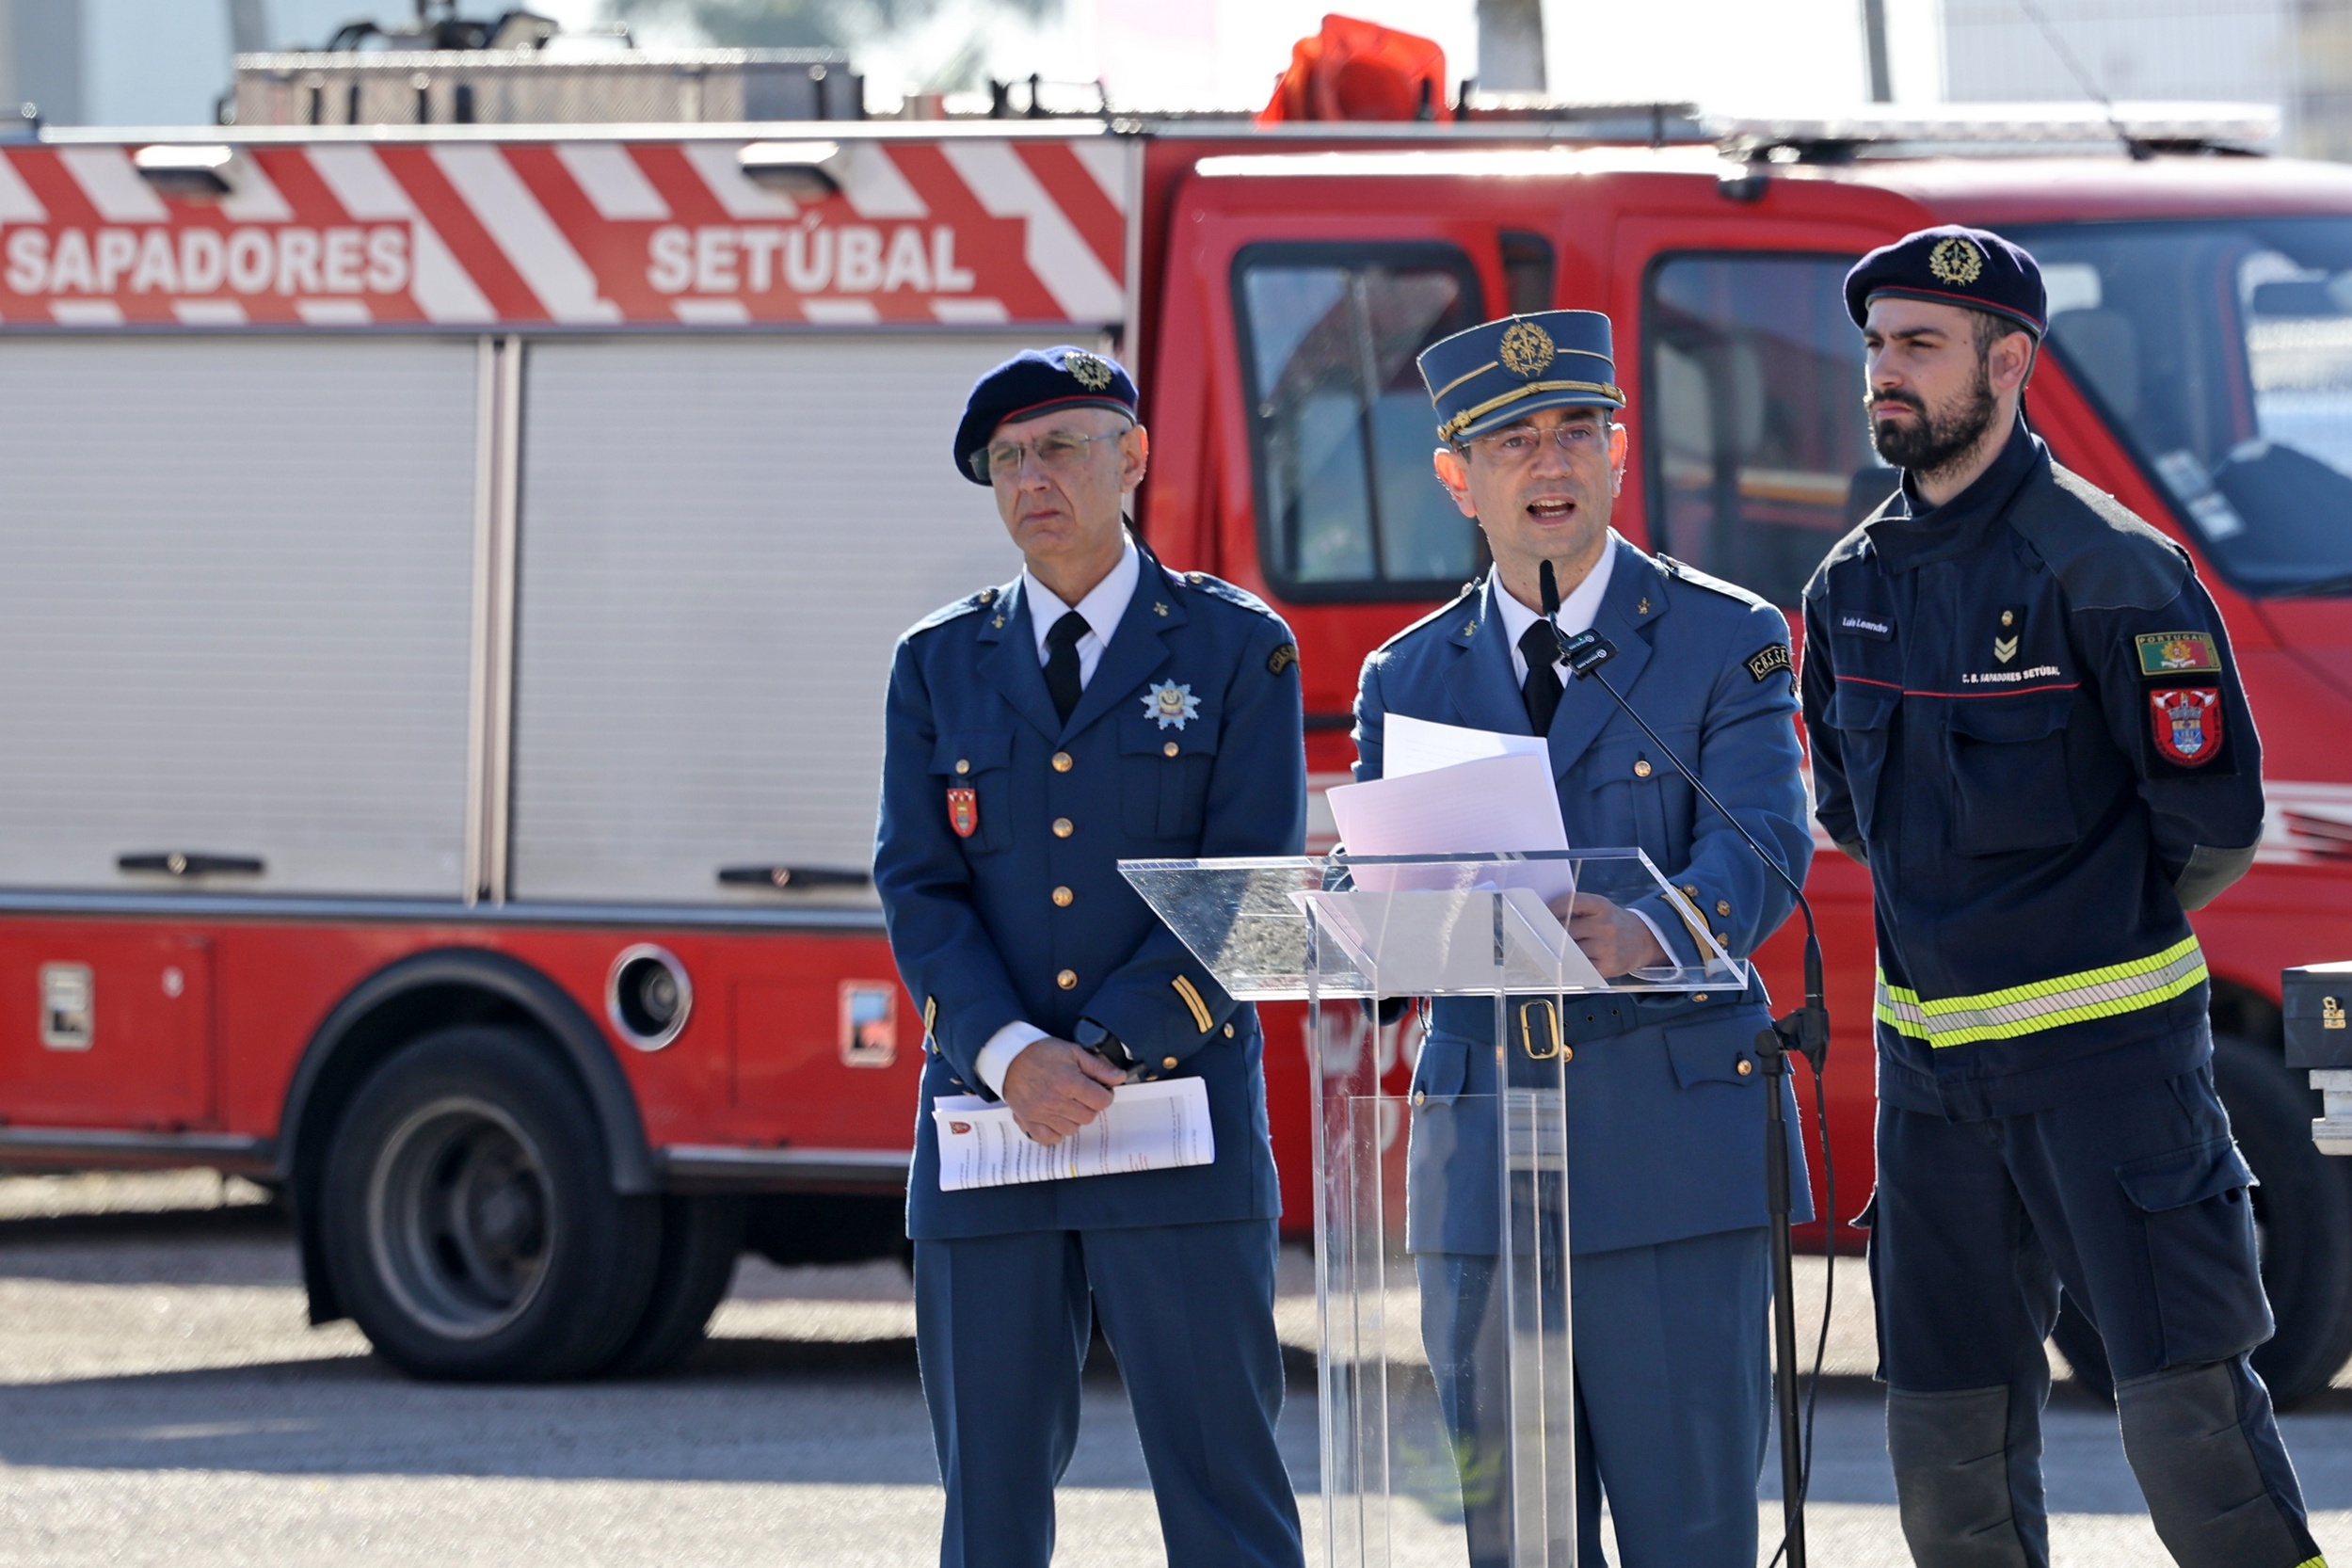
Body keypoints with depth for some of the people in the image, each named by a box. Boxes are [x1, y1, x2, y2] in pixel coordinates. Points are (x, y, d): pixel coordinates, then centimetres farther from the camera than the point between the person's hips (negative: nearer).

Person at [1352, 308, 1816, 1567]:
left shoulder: (1726, 644, 3)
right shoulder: (1406, 681, 14)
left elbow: (1761, 853, -11)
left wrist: (1650, 933, -34)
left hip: (1673, 1145, -4)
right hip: (1481, 1160, 4)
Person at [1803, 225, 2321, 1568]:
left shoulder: (2105, 567, -11)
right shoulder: (1854, 587, 9)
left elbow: (2217, 817, -11)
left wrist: (2106, 912, 5)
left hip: (2106, 1046, -6)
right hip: (1929, 1055, 6)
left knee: (2188, 1408, -11)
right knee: (1949, 1437, 7)